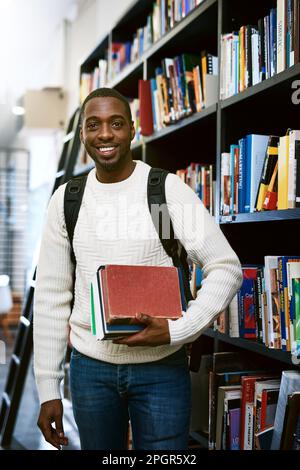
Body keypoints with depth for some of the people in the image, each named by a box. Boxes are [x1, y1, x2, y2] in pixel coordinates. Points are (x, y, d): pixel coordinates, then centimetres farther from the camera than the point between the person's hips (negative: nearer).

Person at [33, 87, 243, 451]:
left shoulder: (169, 190, -7)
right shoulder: (66, 199, 2)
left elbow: (226, 268, -6)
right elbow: (51, 295, 5)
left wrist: (177, 330, -19)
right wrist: (47, 390, 4)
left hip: (162, 366, -2)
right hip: (90, 366, 3)